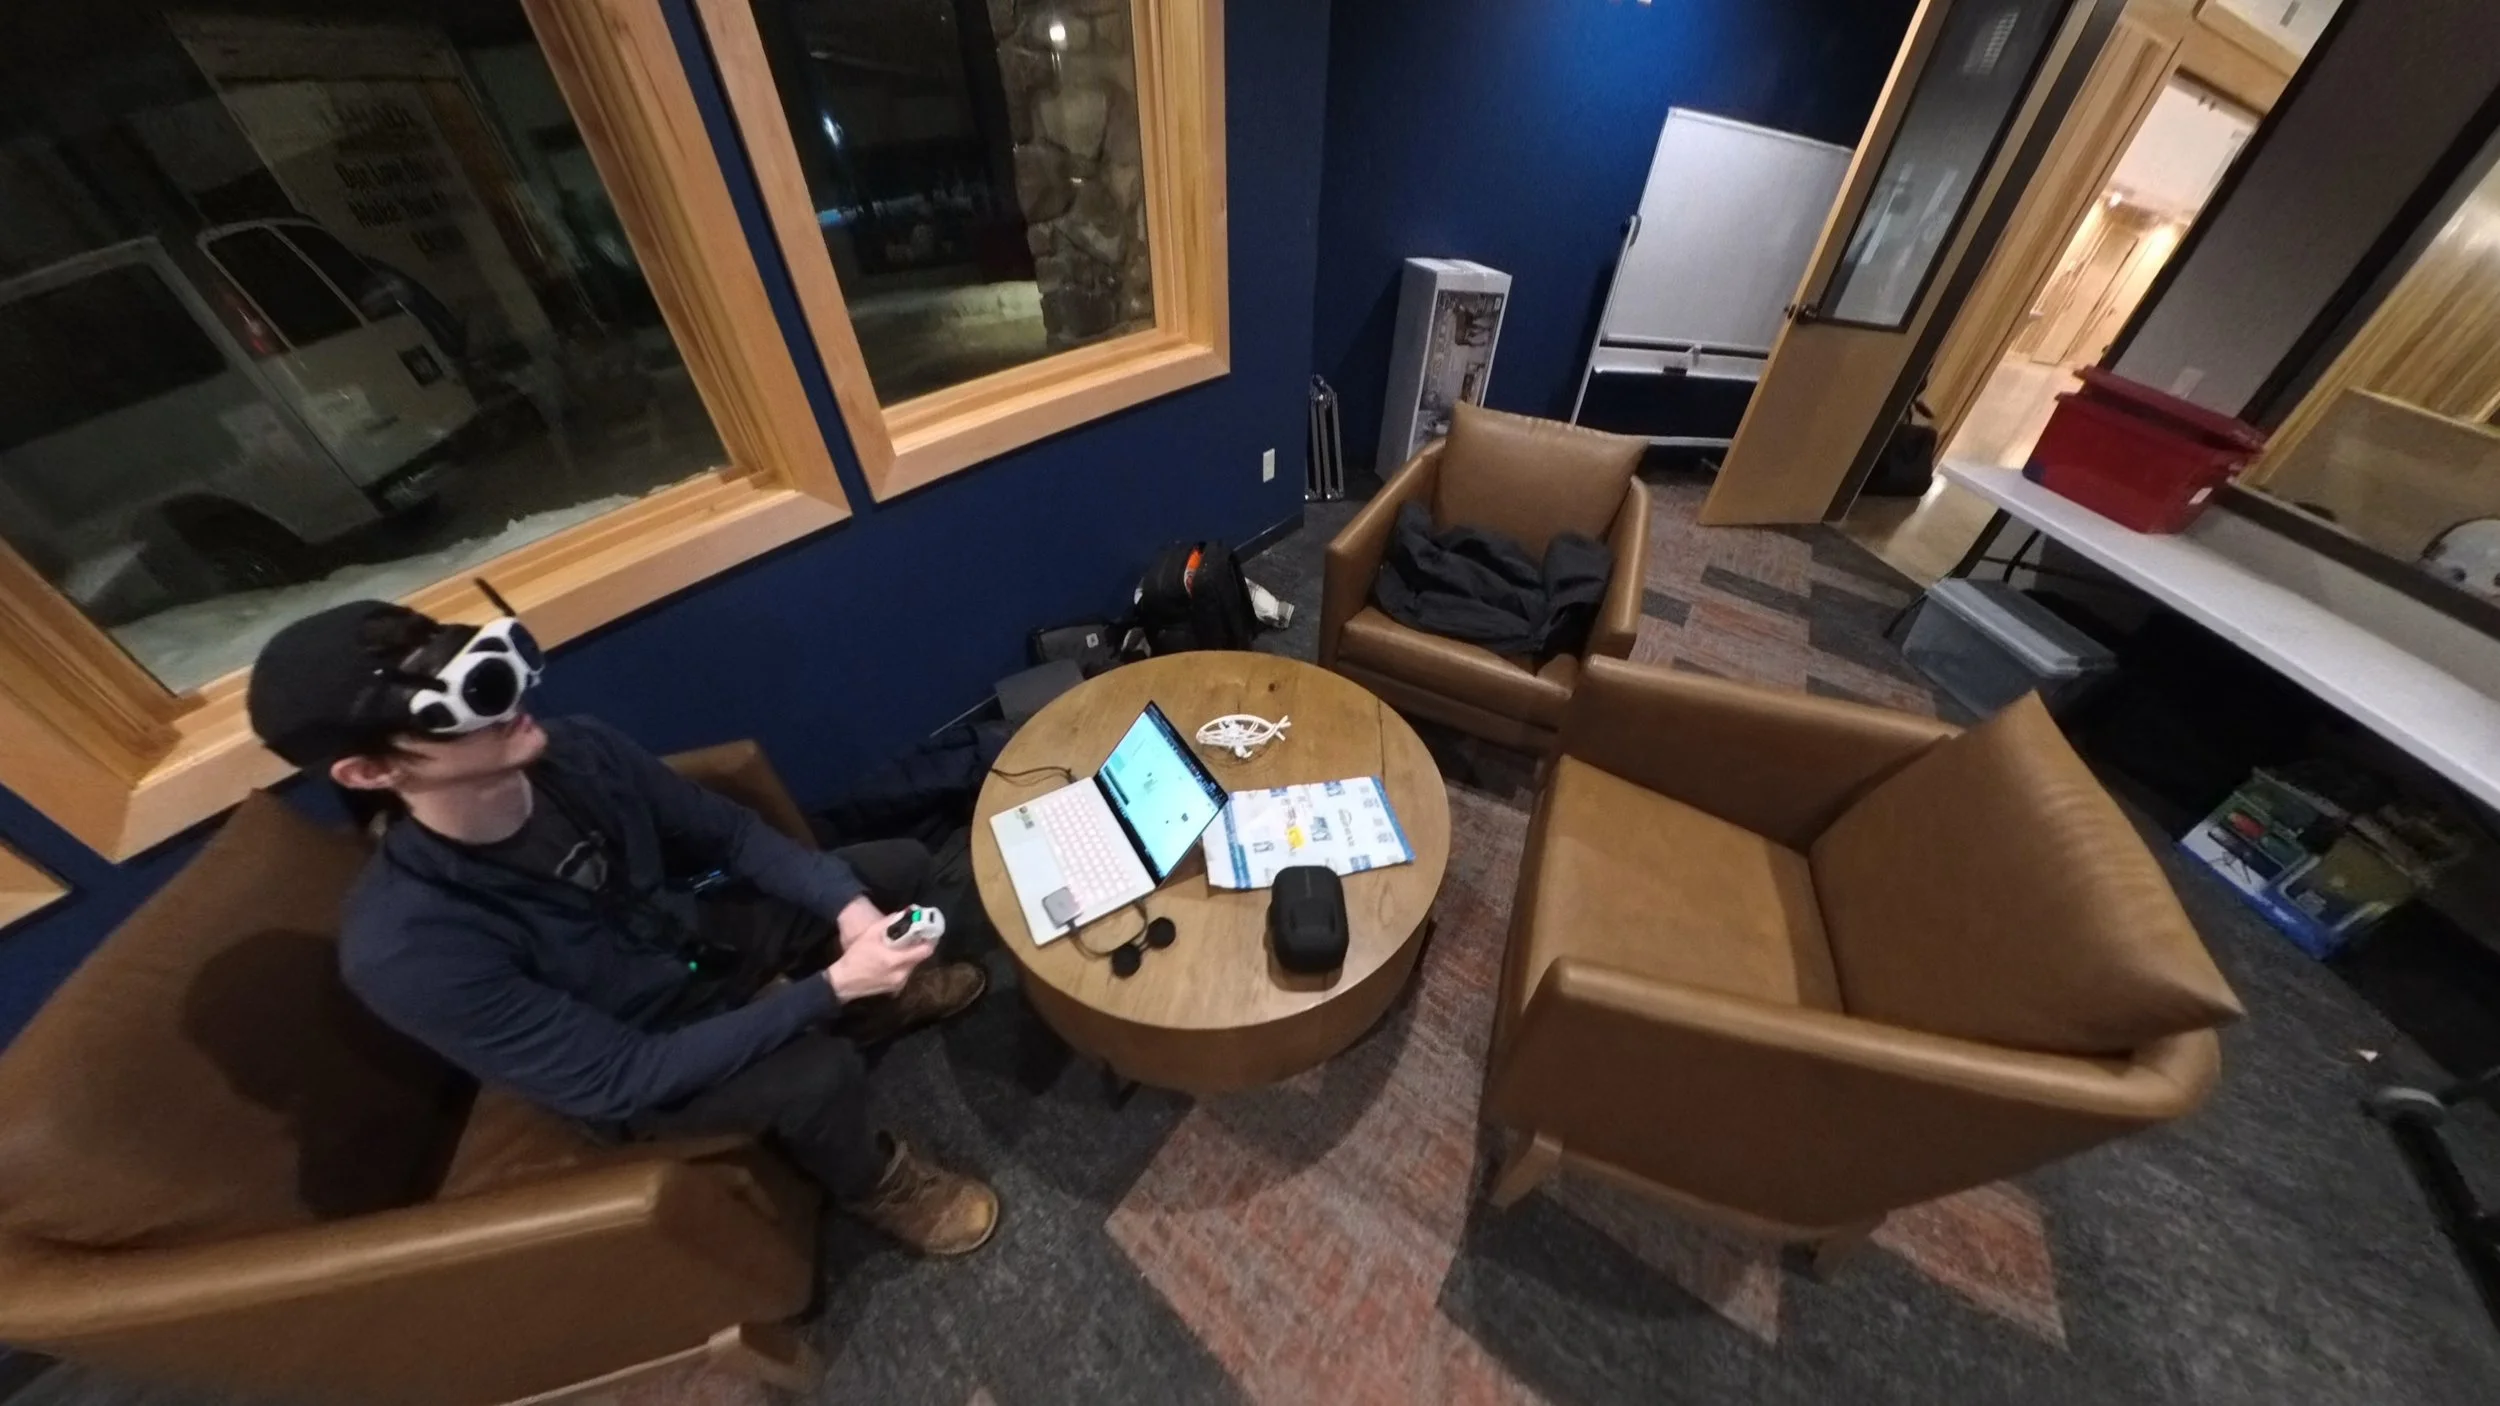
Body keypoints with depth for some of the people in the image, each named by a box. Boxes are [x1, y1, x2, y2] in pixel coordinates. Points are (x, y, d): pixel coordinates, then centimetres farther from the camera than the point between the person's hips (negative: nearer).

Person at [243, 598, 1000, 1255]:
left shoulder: (577, 749, -21)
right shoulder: (405, 948, -35)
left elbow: (731, 831, -8)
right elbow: (621, 1078, -30)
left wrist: (847, 905, -24)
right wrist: (829, 989, -35)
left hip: (698, 937, 5)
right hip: (635, 1077, -5)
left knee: (900, 862, -1)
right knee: (819, 1072, -31)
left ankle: (883, 999, 28)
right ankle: (873, 1182, 5)